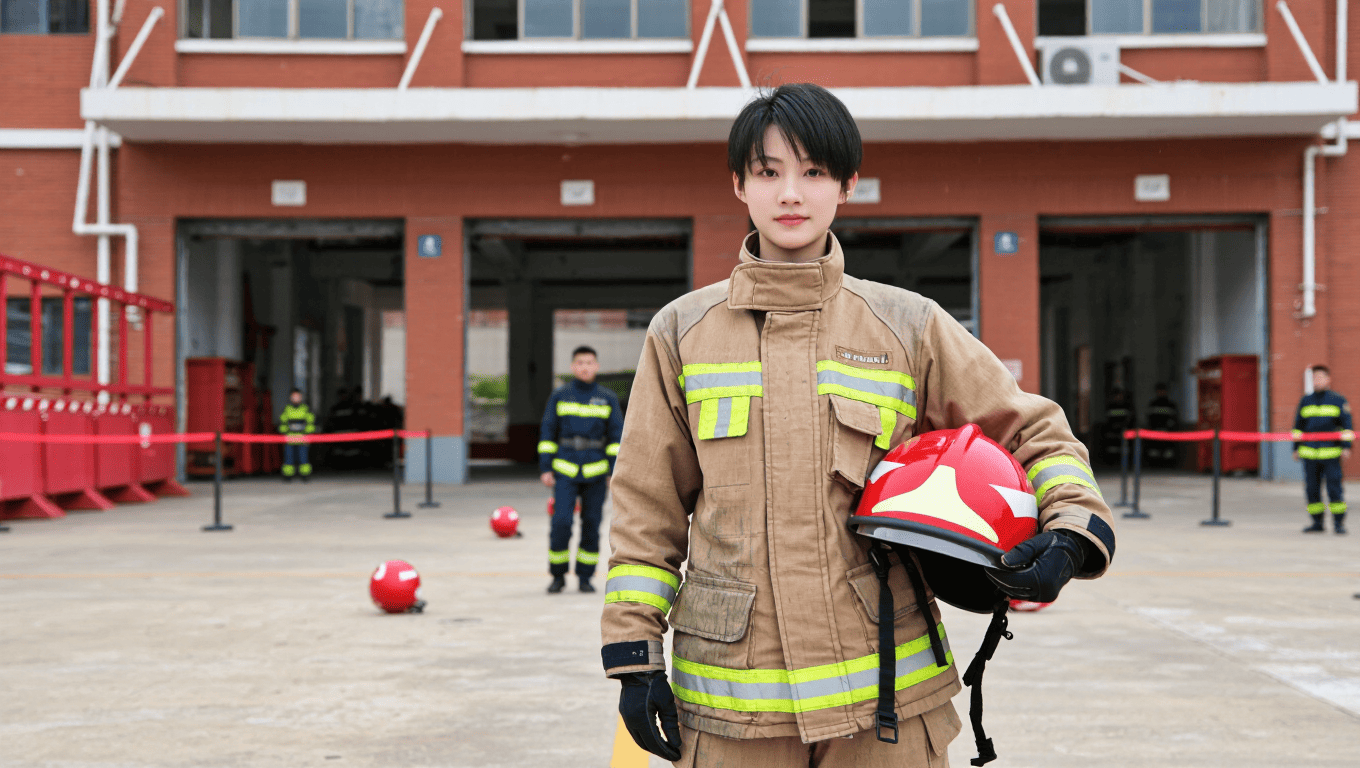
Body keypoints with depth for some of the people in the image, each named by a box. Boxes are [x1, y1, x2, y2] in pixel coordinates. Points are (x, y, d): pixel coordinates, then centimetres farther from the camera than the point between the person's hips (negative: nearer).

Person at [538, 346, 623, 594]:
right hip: (565, 471, -1)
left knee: (591, 525, 4)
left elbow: (616, 436, 5)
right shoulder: (559, 397, 4)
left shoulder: (608, 399, 5)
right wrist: (545, 468, 0)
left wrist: (615, 472, -2)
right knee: (561, 522, -10)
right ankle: (558, 575, 5)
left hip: (596, 471, 1)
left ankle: (585, 576, 15)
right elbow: (547, 434, 6)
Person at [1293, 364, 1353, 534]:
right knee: (1311, 488, 3)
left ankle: (1339, 522, 1)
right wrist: (1296, 448, 14)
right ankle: (1317, 522, 12)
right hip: (1310, 453, 3)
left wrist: (1346, 447, -7)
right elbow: (1298, 425, 18)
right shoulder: (1305, 401, 13)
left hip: (1331, 453, -3)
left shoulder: (1338, 401, 4)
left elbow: (1346, 425, 2)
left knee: (1334, 487, -6)